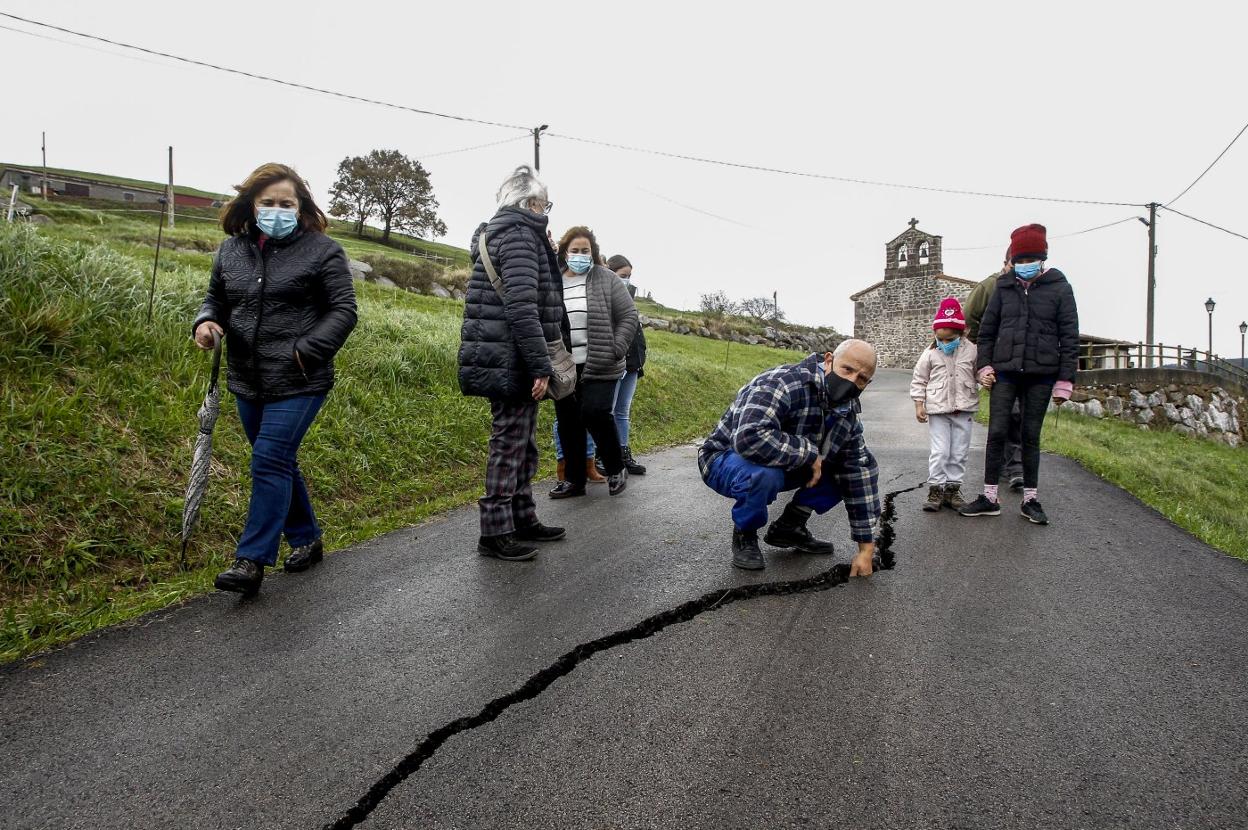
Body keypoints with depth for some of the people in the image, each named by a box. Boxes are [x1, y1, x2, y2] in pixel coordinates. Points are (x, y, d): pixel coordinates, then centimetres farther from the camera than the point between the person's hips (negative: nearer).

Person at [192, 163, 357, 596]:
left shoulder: (322, 250, -5)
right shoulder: (231, 249, 10)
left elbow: (343, 311, -7)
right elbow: (216, 298, 20)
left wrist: (306, 351, -18)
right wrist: (206, 321, -3)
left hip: (297, 382, -6)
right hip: (248, 381, 7)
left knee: (270, 462, -10)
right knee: (280, 463, 15)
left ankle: (251, 561, -5)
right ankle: (307, 539, 31)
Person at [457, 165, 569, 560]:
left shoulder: (501, 233, 20)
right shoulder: (519, 235, -13)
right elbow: (522, 306, -23)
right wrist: (541, 366, -24)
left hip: (511, 363, 10)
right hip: (511, 362, -10)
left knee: (523, 443, 16)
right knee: (509, 443, -4)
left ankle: (523, 520, 25)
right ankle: (495, 533, 4)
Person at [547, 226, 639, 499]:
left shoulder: (606, 279, 2)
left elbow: (628, 316, 0)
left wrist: (615, 351, -9)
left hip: (598, 366, -3)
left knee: (595, 413, -13)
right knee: (568, 422, 7)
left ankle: (616, 470, 10)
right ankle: (574, 479, 19)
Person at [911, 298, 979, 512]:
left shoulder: (971, 350, 0)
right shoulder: (930, 353, 0)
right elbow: (918, 380, 4)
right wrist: (919, 405, -1)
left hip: (964, 409, 2)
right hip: (938, 409, -1)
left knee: (959, 452, 7)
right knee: (940, 452, -3)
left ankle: (952, 489, 17)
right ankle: (935, 490, 5)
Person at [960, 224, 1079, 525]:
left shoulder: (1059, 288, 1)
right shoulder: (1004, 287, 7)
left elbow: (1069, 337, 0)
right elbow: (987, 329, 12)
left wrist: (1065, 380, -4)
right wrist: (984, 365, 2)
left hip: (1040, 374, -1)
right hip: (1005, 372, 2)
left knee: (1031, 436, 6)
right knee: (996, 433, -2)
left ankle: (1030, 500, 16)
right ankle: (989, 498, 6)